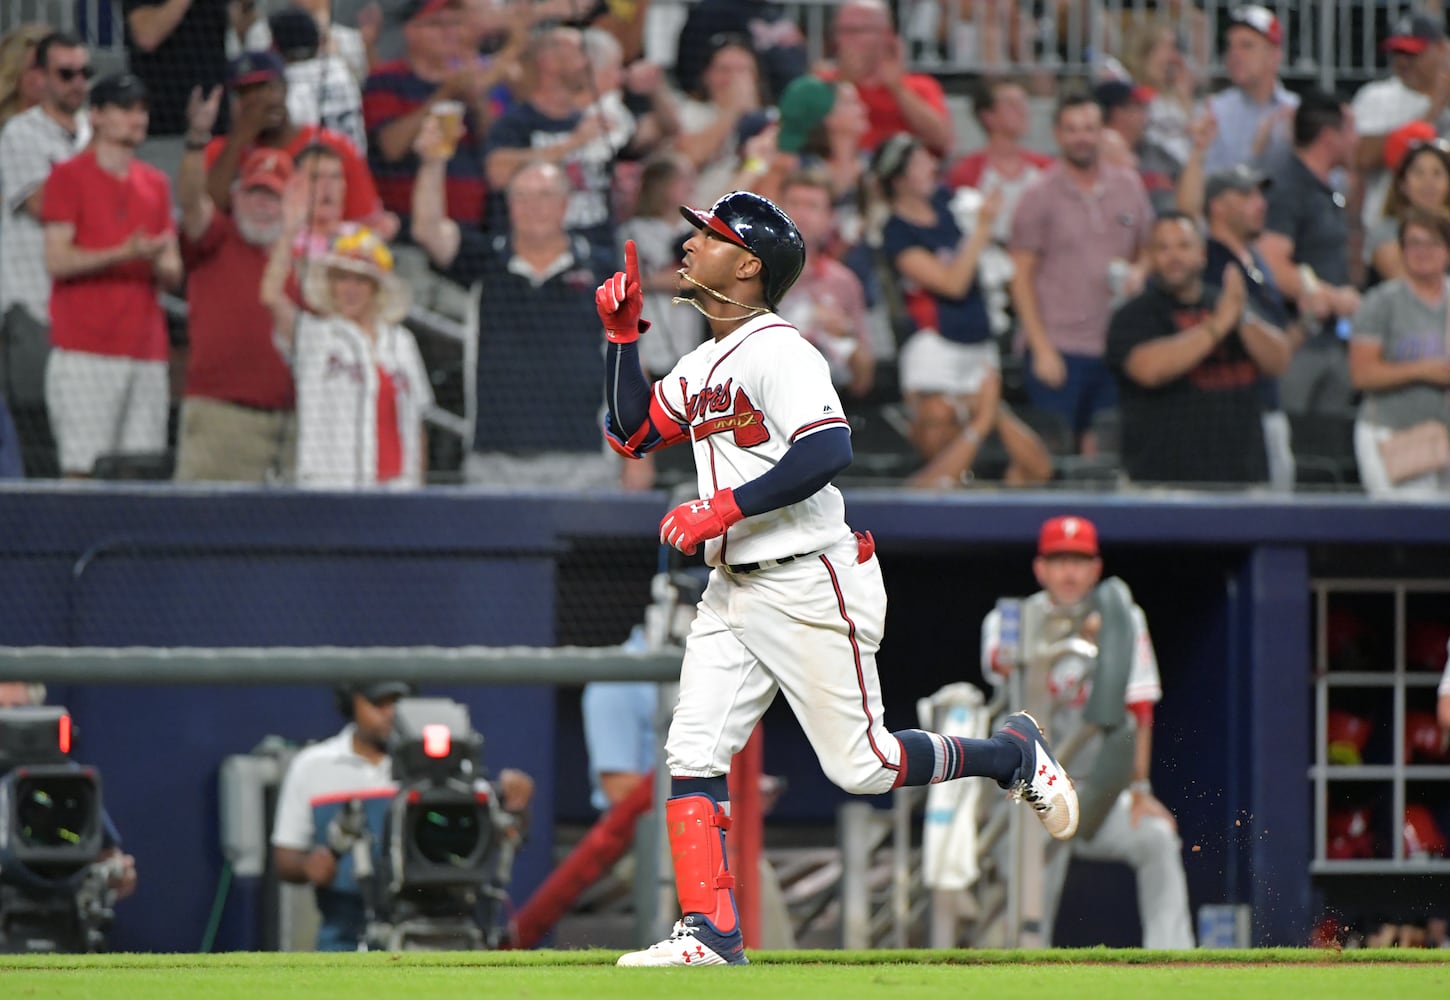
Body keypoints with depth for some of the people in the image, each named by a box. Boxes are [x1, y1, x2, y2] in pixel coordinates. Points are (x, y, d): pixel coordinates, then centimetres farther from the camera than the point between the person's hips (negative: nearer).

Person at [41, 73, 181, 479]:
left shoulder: (155, 184, 19)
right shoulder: (68, 177, 2)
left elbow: (173, 273, 18)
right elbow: (57, 261, -8)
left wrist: (159, 262, -6)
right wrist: (123, 255, -18)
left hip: (146, 350, 6)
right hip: (85, 351, -6)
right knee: (83, 471, -12)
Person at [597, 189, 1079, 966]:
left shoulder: (777, 351, -15)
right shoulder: (702, 364, 14)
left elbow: (828, 451, -27)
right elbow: (631, 434, 21)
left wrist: (722, 510, -27)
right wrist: (623, 334, 13)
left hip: (811, 587, -8)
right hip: (732, 593, 8)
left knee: (861, 768, -3)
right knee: (692, 756, -4)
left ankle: (1013, 755, 19)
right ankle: (709, 932, -4)